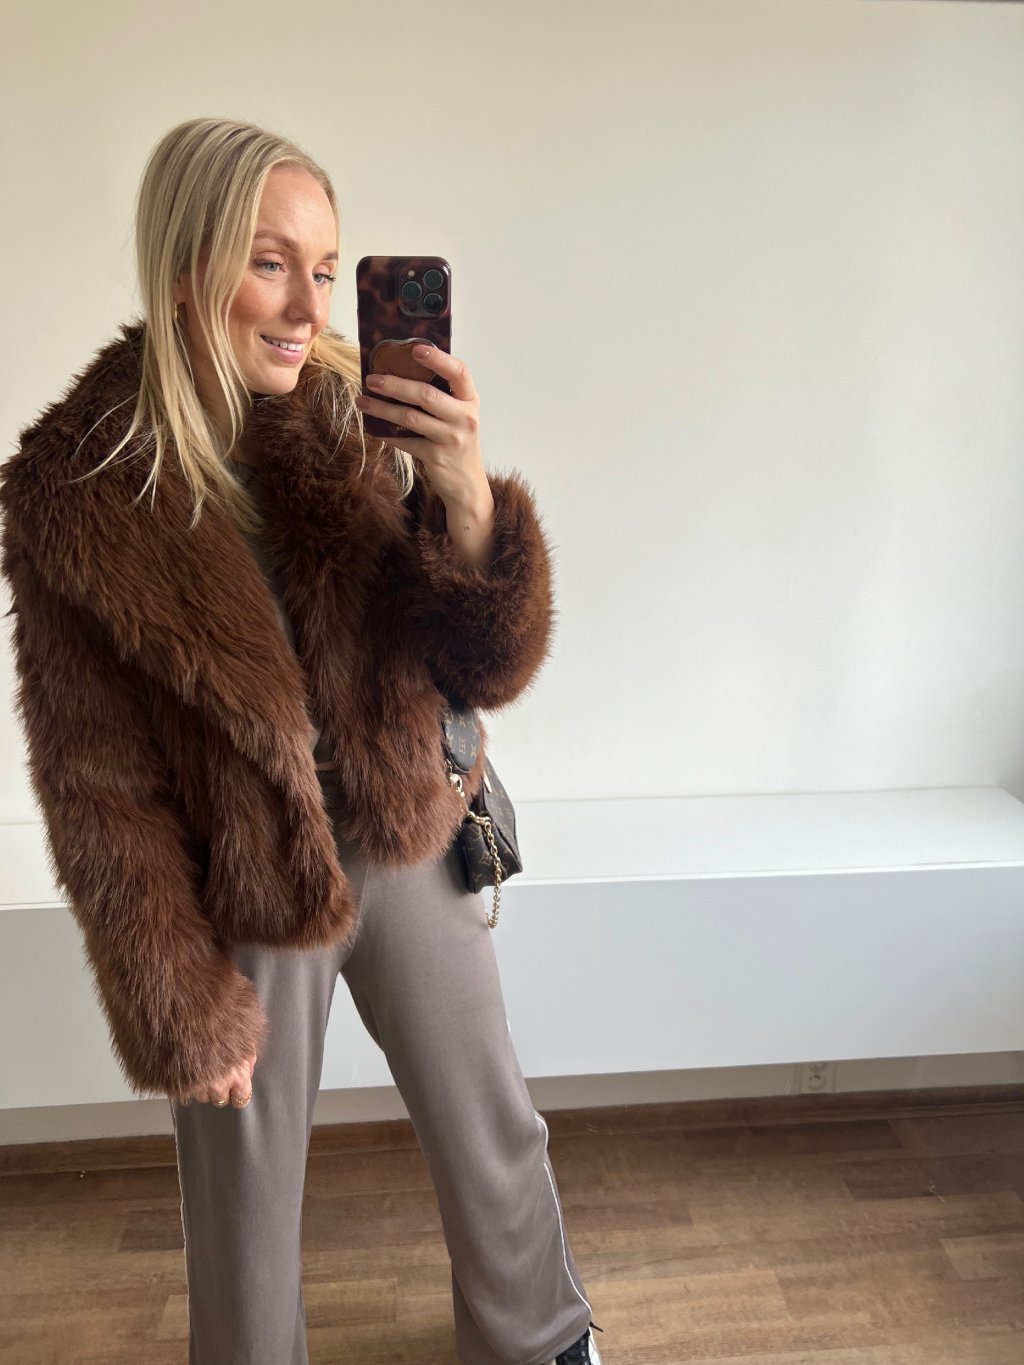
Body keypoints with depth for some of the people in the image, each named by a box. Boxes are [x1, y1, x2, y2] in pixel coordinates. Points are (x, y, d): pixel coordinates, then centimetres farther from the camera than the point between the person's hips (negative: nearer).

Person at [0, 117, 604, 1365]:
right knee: (248, 1200, 19)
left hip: (409, 847, 3)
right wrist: (185, 1012, -7)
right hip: (244, 901, -2)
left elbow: (489, 667, -10)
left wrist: (464, 494, -29)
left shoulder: (356, 421, -8)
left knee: (492, 1133, 21)